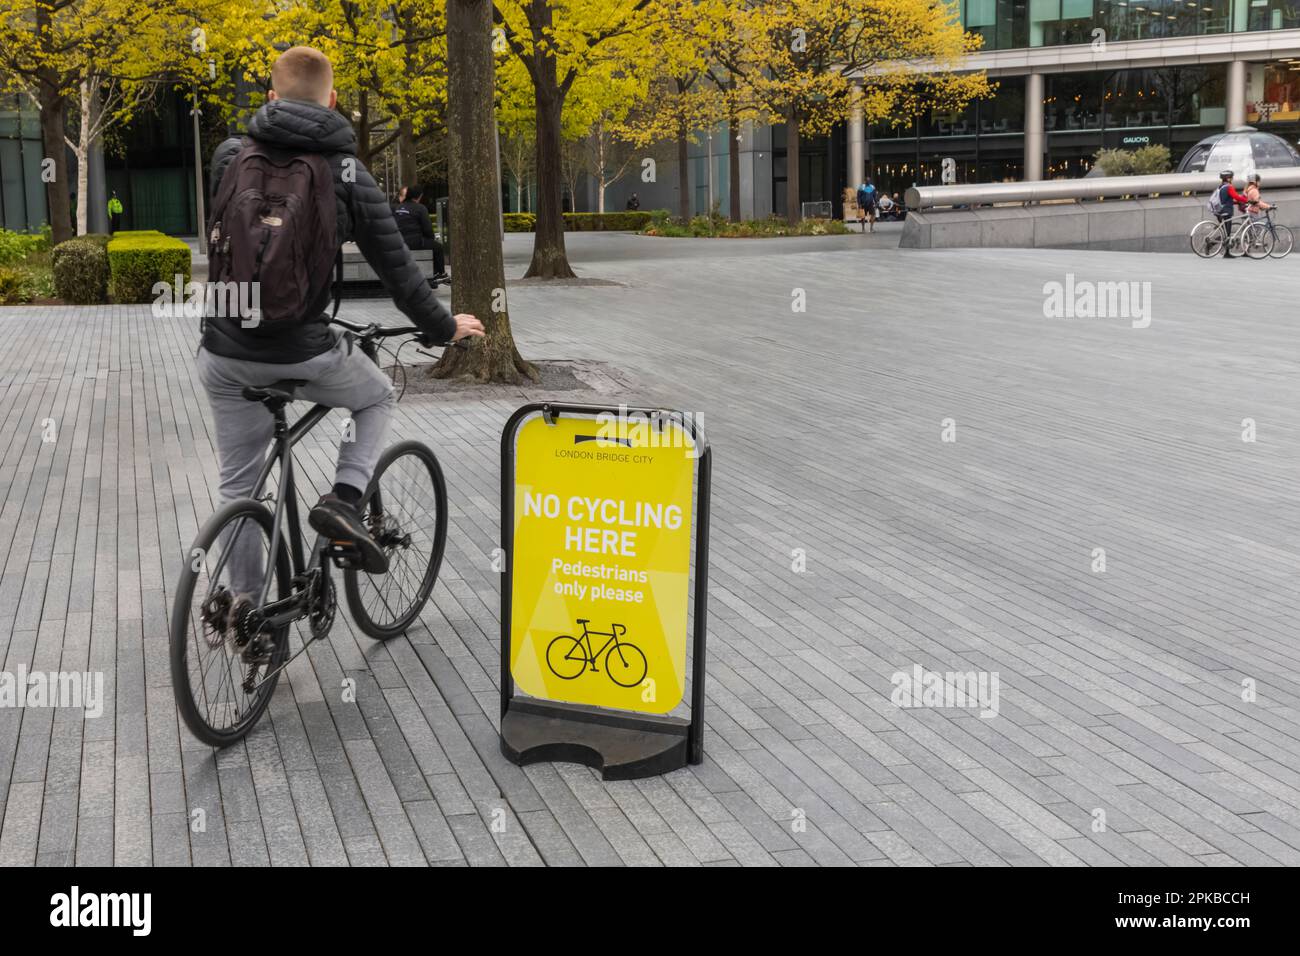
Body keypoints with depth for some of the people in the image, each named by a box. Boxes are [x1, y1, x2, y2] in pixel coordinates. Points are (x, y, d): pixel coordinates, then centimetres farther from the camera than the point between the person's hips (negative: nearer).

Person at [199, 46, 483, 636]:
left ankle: (243, 603, 24)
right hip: (302, 354, -3)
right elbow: (396, 268, -2)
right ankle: (343, 501, 7)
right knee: (378, 397, 27)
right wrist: (444, 327, 14)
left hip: (224, 354, 3)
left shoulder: (229, 156, 1)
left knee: (239, 483, 19)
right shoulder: (345, 174, -6)